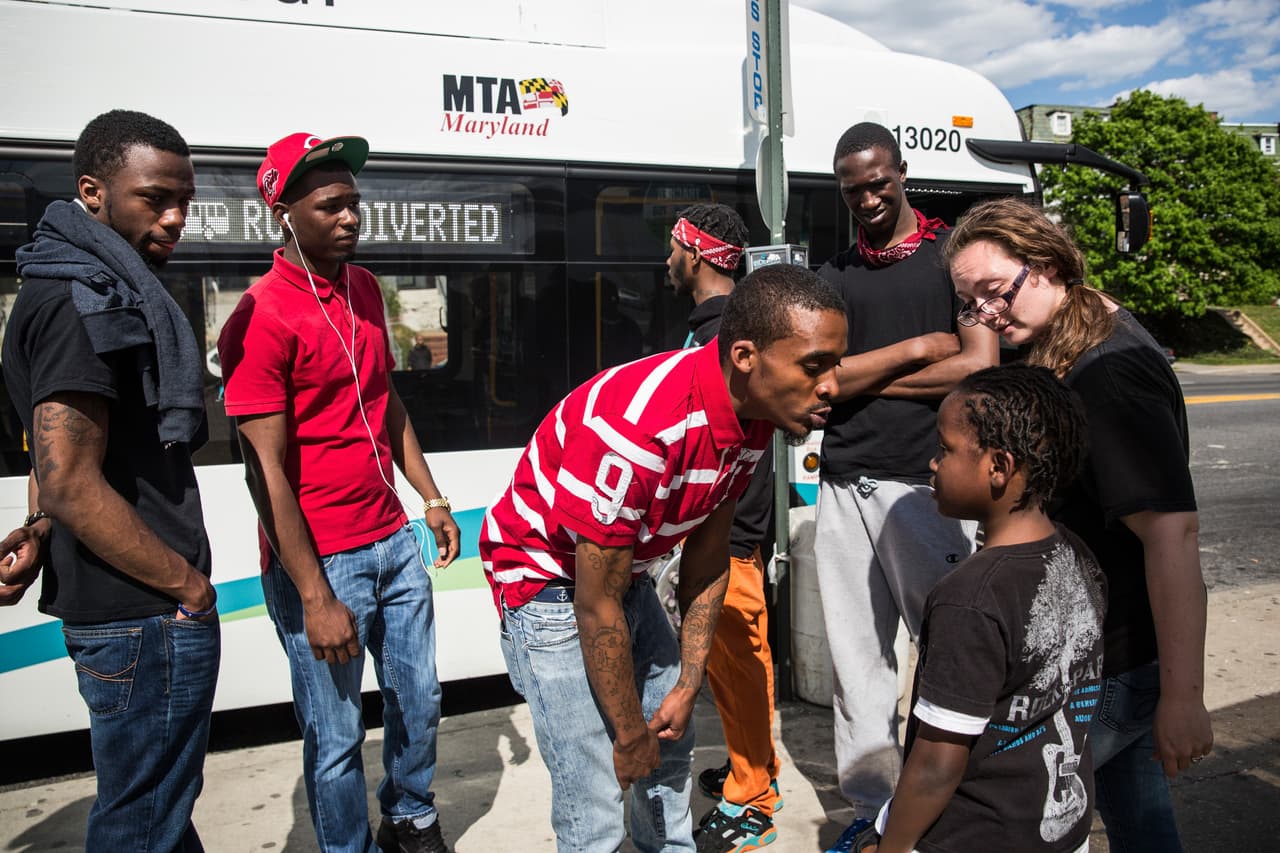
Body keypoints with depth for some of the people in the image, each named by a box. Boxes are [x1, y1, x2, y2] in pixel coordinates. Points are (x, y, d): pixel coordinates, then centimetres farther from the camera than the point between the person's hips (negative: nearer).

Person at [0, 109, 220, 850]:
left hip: (123, 607, 10)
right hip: (147, 618, -10)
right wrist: (189, 585, -15)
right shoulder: (81, 303, -17)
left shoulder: (104, 290, 14)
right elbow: (72, 482, -23)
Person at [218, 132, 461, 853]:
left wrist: (432, 497, 16)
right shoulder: (261, 318, -16)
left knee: (419, 700, 19)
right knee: (337, 738, 6)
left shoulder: (365, 287, 8)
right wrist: (315, 598, -17)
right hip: (320, 561, -7)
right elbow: (267, 471, -17)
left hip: (395, 542, 7)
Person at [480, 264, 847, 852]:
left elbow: (707, 556, 0)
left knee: (672, 743, 21)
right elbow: (597, 608, -27)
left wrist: (687, 687, 3)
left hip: (625, 572, 8)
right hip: (547, 579, -8)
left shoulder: (754, 413, -11)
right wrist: (629, 736, -14)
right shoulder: (636, 428, -37)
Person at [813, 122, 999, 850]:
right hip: (846, 488, 3)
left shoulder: (954, 254, 4)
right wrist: (914, 349, -5)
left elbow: (979, 367, -8)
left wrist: (861, 378, -4)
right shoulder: (833, 277, 13)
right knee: (860, 660, 8)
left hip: (928, 485, -3)